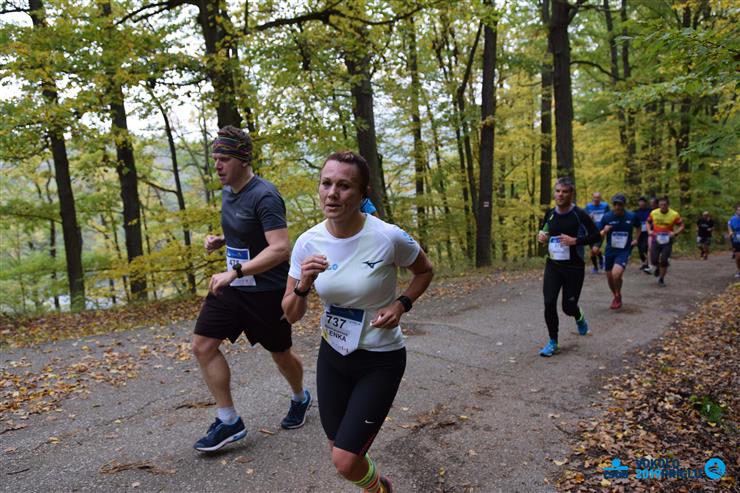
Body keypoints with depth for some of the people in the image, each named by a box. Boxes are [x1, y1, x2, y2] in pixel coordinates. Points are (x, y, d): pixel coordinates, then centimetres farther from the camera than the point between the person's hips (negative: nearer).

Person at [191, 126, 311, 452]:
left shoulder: (264, 196, -22)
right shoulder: (228, 192, 6)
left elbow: (281, 248, -31)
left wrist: (233, 273, -34)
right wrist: (220, 240, 2)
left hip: (266, 291, -8)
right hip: (231, 285, 8)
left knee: (280, 354, 11)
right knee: (203, 345, -2)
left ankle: (301, 399, 42)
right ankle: (228, 420, 11)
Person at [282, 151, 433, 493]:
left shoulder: (388, 237, -21)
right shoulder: (308, 242, -11)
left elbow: (425, 271, 0)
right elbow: (291, 315, -5)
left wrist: (401, 305, -16)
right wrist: (303, 285, -25)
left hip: (380, 361, -4)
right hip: (333, 354, 4)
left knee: (346, 461, -5)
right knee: (340, 454, 17)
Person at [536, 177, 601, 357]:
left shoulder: (580, 214, -13)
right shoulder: (550, 213, 1)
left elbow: (596, 236, -9)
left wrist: (575, 241, -23)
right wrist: (541, 235, -4)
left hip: (574, 268, -3)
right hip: (552, 265, 3)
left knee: (568, 306, 5)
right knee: (549, 303, -8)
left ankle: (579, 318, 44)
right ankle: (553, 342, 10)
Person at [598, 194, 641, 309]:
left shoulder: (632, 216, -4)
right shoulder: (607, 217, -7)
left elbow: (638, 227, 19)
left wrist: (636, 239, 10)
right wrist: (604, 231, -22)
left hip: (624, 251, -2)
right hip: (610, 251, 2)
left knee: (616, 274, -22)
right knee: (610, 277, 9)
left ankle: (618, 297, 4)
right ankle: (616, 296, 38)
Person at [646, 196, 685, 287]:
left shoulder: (674, 215, -9)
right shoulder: (653, 213, -3)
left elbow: (682, 226, -1)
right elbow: (648, 222, 14)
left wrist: (675, 233, -18)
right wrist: (649, 230, -4)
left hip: (667, 240, -2)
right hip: (656, 239, 2)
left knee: (664, 261, -6)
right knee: (654, 260, -3)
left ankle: (661, 279, 12)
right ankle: (658, 267, 35)